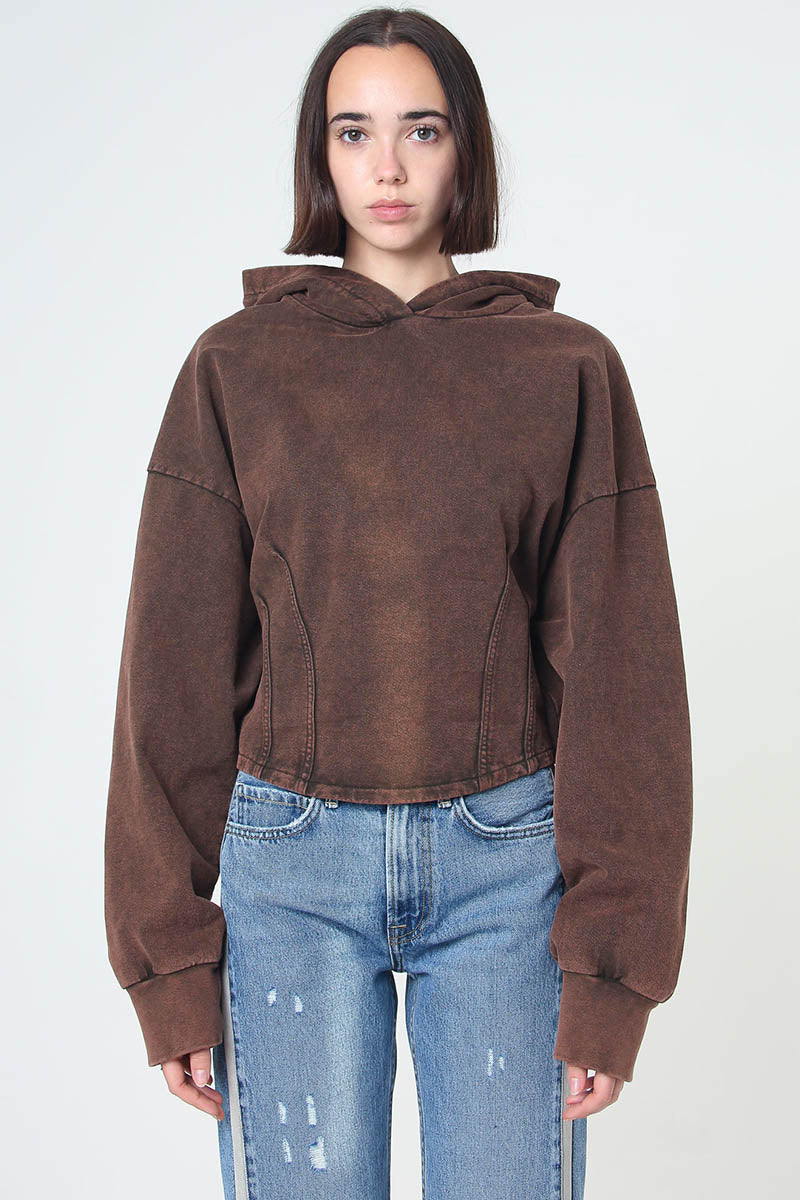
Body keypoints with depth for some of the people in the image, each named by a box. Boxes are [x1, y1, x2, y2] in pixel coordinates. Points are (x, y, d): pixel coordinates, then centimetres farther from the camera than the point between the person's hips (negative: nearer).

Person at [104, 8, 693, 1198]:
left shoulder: (569, 368, 2)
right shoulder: (236, 366, 2)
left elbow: (619, 672, 0)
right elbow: (175, 671, 2)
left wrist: (610, 968, -4)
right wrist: (171, 964, 0)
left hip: (507, 861, 0)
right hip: (291, 864, 0)